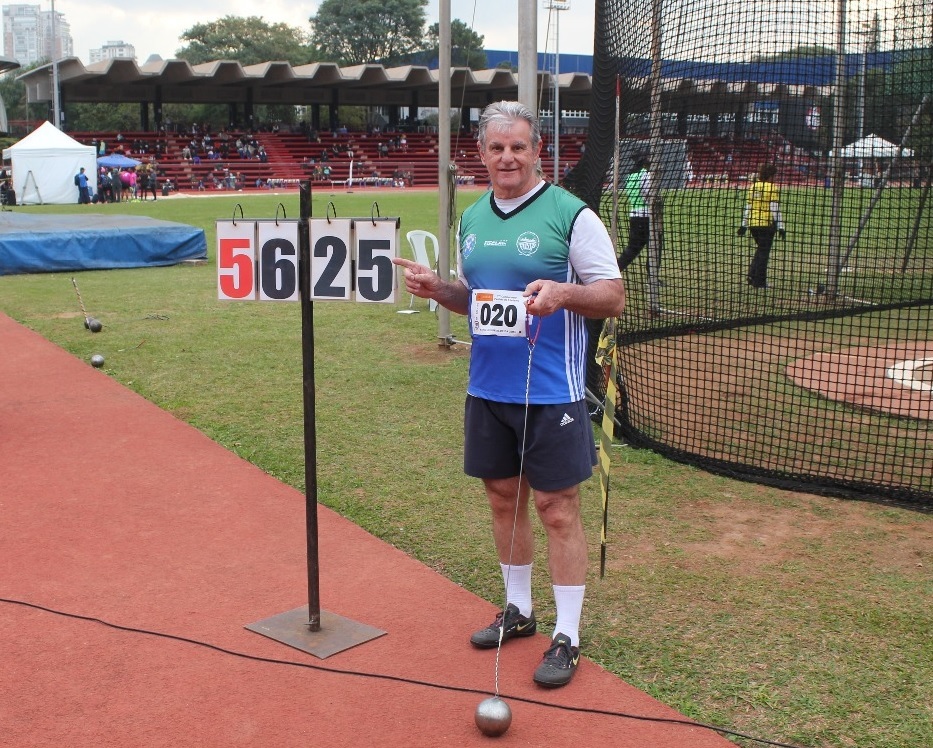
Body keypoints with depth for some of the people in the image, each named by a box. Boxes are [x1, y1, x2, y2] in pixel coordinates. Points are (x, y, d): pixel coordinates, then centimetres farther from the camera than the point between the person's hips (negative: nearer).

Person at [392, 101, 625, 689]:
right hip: (488, 390, 6)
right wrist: (439, 289, 1)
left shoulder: (571, 214, -9)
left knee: (557, 508, 0)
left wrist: (563, 293, -27)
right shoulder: (473, 218, 11)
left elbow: (615, 296, -9)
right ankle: (519, 609, 33)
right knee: (503, 497, 15)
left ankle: (567, 636, 12)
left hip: (551, 392, -6)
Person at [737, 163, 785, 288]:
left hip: (753, 224, 6)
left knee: (760, 249, 22)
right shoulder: (772, 188, -10)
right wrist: (780, 227, -8)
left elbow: (747, 207, 12)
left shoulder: (752, 187, 7)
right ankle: (759, 281, 8)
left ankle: (752, 276, 16)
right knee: (764, 252, 4)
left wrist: (744, 225, 19)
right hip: (767, 224, -6)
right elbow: (775, 209, -12)